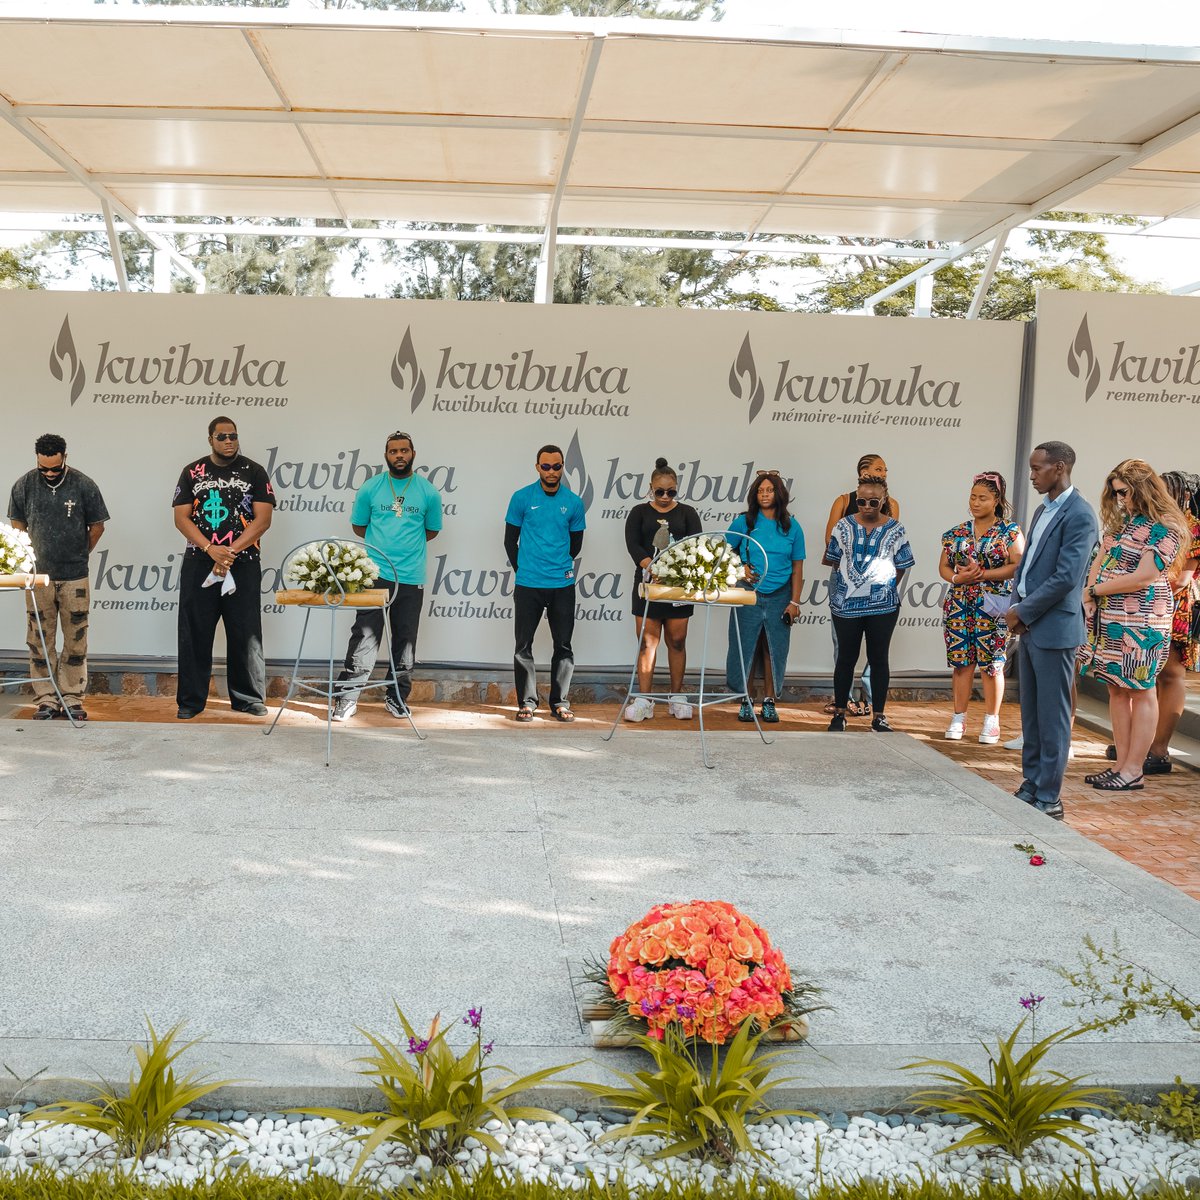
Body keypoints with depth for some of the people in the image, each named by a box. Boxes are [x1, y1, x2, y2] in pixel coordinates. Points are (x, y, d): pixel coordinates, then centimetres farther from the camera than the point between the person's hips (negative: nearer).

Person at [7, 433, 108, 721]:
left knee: (75, 641, 3)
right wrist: (27, 558, 7)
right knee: (40, 641, 3)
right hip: (38, 576, 1)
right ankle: (46, 700, 12)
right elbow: (17, 525, 13)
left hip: (75, 578, -1)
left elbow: (97, 526, 7)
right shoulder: (24, 485, 2)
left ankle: (73, 700, 11)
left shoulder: (83, 486, -3)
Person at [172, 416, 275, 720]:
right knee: (195, 634, 3)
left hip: (243, 564, -1)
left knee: (245, 634, 2)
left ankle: (248, 698, 12)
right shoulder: (192, 472, 7)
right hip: (198, 564, 1)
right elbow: (181, 518, 1)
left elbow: (263, 520, -5)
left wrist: (230, 553, -13)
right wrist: (210, 549, -14)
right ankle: (190, 700, 11)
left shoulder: (253, 472, 3)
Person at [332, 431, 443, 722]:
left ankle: (398, 697, 20)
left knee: (405, 640, 9)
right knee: (364, 636, -5)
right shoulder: (370, 488, 3)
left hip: (411, 578, 1)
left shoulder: (428, 492, 3)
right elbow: (358, 526, 13)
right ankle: (347, 697, -1)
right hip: (374, 575, -1)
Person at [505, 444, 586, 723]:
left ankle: (560, 703, 14)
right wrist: (523, 569, 7)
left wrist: (562, 568, 10)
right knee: (523, 646, 2)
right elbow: (510, 540, 6)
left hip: (563, 585, 1)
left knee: (563, 646, 5)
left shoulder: (573, 502, 4)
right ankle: (526, 702, 11)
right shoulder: (522, 498, -1)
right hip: (528, 584, -1)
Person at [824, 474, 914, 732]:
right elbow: (833, 560, 10)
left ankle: (879, 716, 12)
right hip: (846, 605, 1)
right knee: (846, 658, 7)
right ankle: (839, 713, 16)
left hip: (883, 606, 0)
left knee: (879, 659, 5)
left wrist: (886, 587, 7)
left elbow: (901, 567, 7)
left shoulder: (895, 530, 1)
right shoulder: (844, 526, 2)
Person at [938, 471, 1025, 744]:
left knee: (991, 664, -1)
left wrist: (984, 574, -17)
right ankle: (958, 719, 12)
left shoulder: (1010, 531, 0)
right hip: (959, 605, 3)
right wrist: (957, 578, -10)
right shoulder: (957, 533, 11)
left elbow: (1017, 566, -9)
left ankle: (991, 722, 8)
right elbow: (943, 566, 11)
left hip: (993, 607, -3)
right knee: (962, 662, 4)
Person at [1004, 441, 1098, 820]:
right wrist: (1016, 609, 4)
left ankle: (1049, 800, 4)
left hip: (1053, 629, -9)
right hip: (1029, 626, 9)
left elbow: (1067, 577, -19)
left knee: (1052, 717, -2)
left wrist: (1023, 611, -13)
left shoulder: (1079, 515, -13)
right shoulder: (1043, 510, 15)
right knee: (1031, 714, 14)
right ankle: (1031, 786, 24)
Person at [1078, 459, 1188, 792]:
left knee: (1141, 692, -1)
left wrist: (1095, 590, -9)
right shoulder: (1123, 521, 14)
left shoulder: (1165, 529, -11)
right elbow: (1099, 560, 12)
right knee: (1117, 689, 8)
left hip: (1142, 620, -8)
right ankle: (1121, 765, 14)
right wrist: (1089, 599, -3)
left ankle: (1133, 772, 2)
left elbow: (1141, 578, -17)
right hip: (1109, 617, 8)